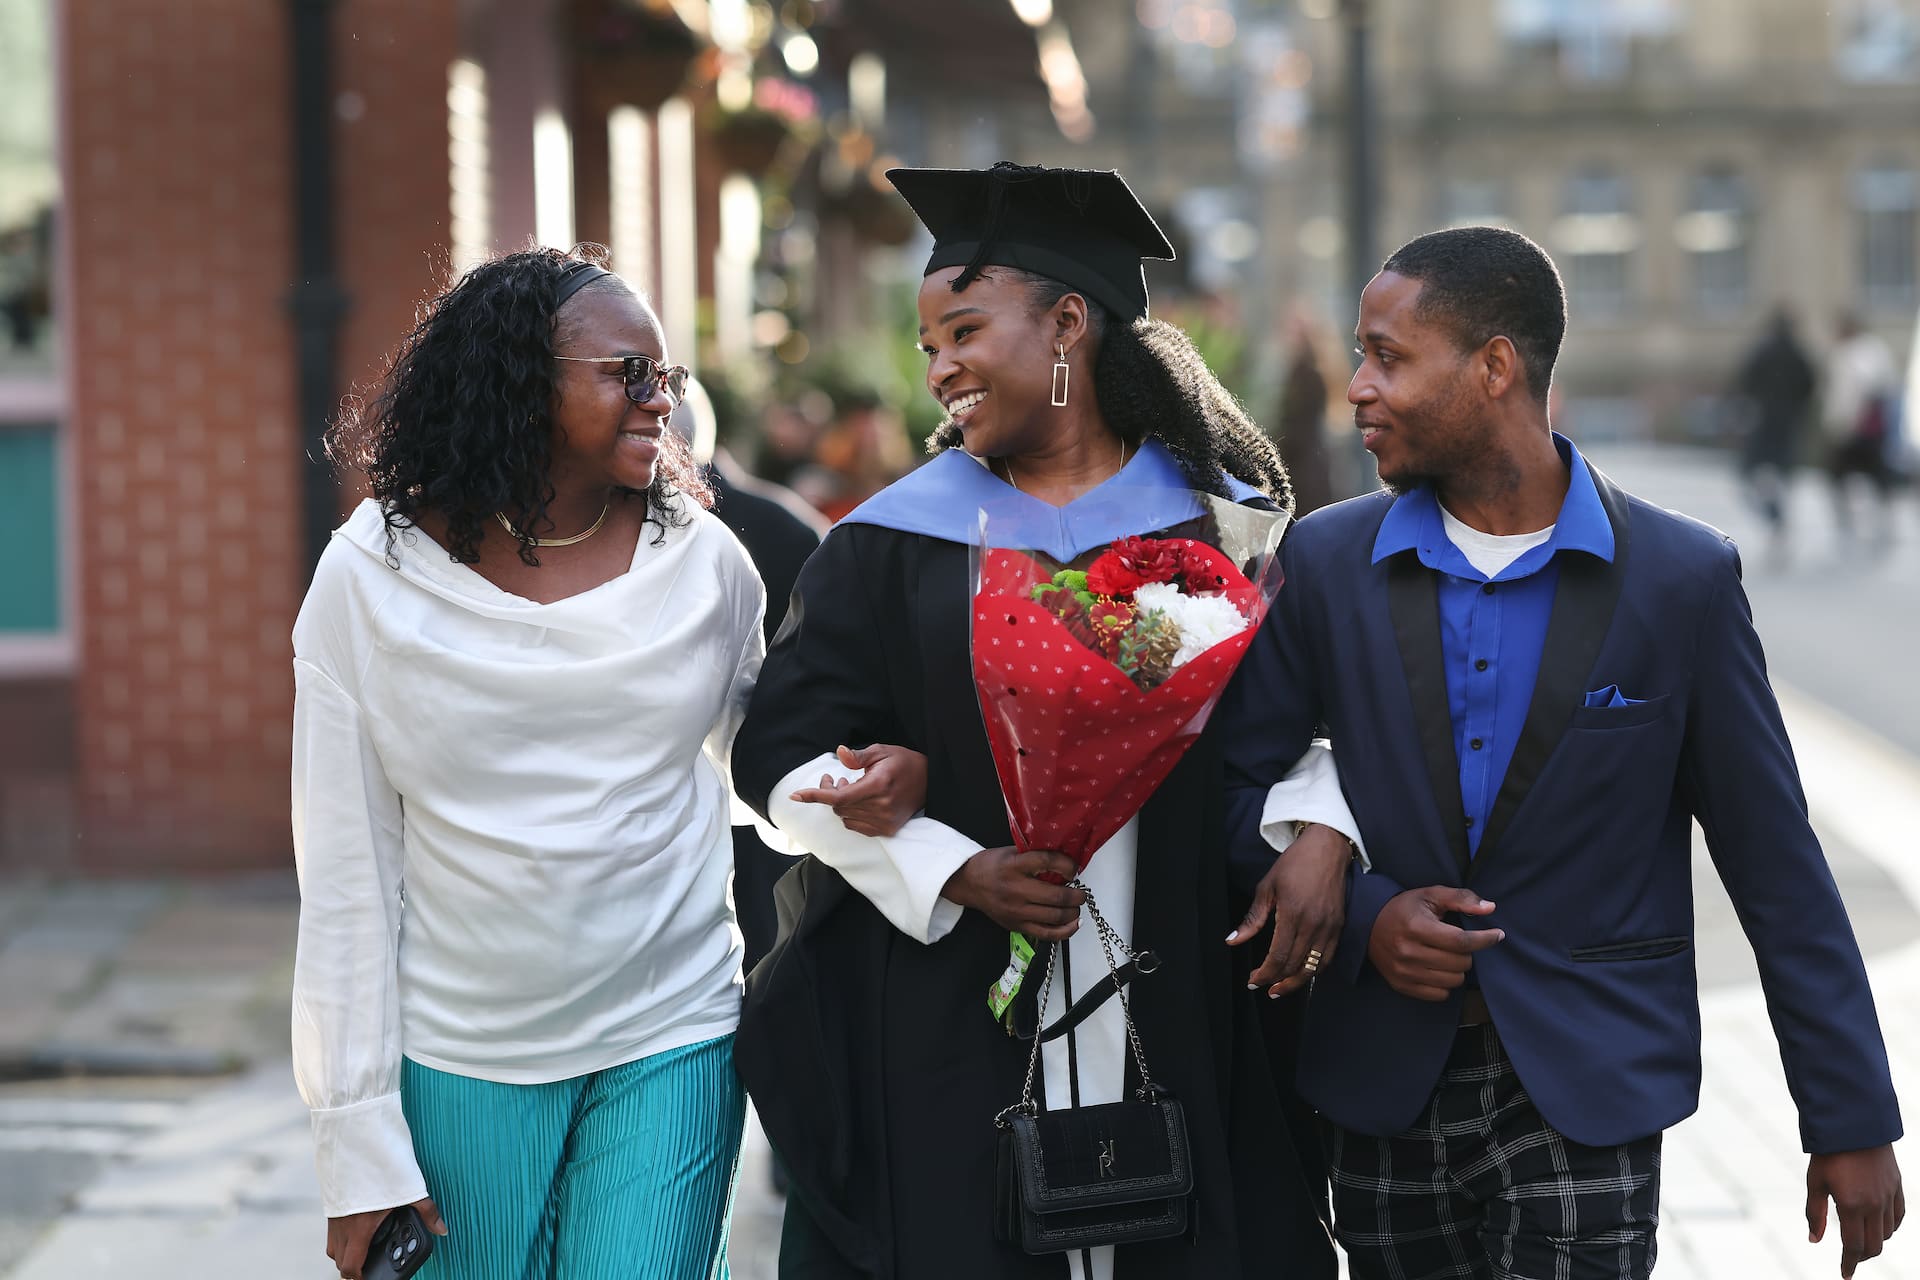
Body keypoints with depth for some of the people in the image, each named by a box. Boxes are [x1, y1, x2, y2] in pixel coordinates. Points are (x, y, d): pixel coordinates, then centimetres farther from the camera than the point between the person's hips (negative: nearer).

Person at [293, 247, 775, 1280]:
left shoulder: (705, 564, 1)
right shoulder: (369, 576, -4)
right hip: (460, 1060, -1)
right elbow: (345, 868, -4)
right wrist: (360, 1136, -6)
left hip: (672, 1040, 1)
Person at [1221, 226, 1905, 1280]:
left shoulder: (1683, 579, -5)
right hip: (1382, 1093, 3)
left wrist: (1852, 1124, -1)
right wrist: (1359, 914, -11)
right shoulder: (1325, 562, 1)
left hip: (1587, 1094, -3)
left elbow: (1778, 868, -2)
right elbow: (1234, 785, 8)